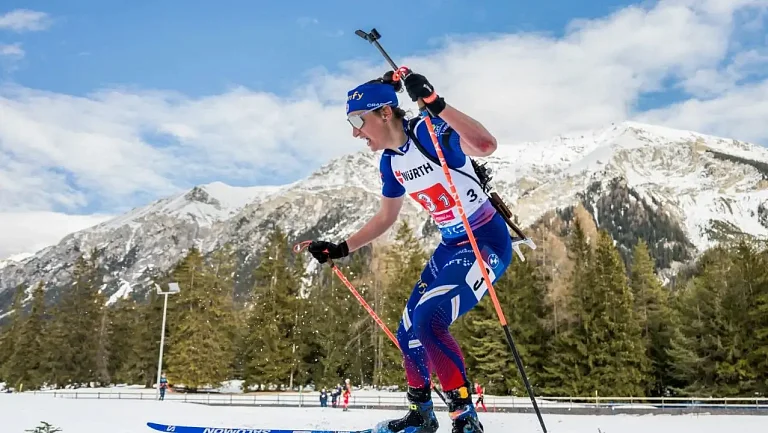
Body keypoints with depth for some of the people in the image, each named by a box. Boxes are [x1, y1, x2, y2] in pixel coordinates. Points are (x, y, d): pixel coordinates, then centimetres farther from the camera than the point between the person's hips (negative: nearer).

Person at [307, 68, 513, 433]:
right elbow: (385, 218, 17)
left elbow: (486, 145, -39)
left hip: (487, 241, -9)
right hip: (451, 246, 9)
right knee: (408, 333, 12)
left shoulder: (431, 132, -20)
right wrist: (341, 249, 14)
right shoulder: (390, 161, 3)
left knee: (427, 321, -25)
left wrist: (434, 104, -45)